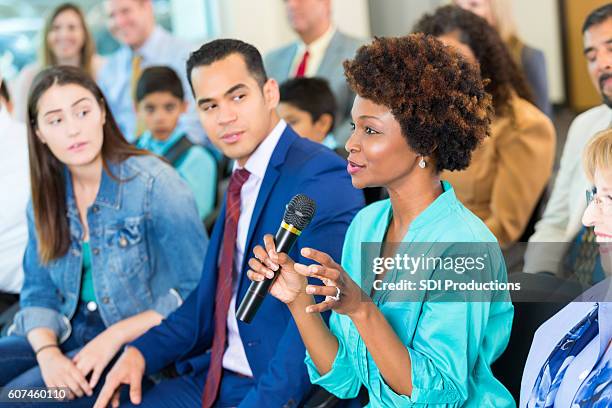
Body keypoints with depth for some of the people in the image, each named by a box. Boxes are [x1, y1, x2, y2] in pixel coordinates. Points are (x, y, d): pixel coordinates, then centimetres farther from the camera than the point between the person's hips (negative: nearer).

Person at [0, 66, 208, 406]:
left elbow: (198, 292, -14)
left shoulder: (154, 183, -13)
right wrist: (47, 352, -13)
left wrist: (116, 336, -19)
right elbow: (38, 292, 7)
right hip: (66, 336, 6)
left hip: (139, 344, -6)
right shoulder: (47, 194, 5)